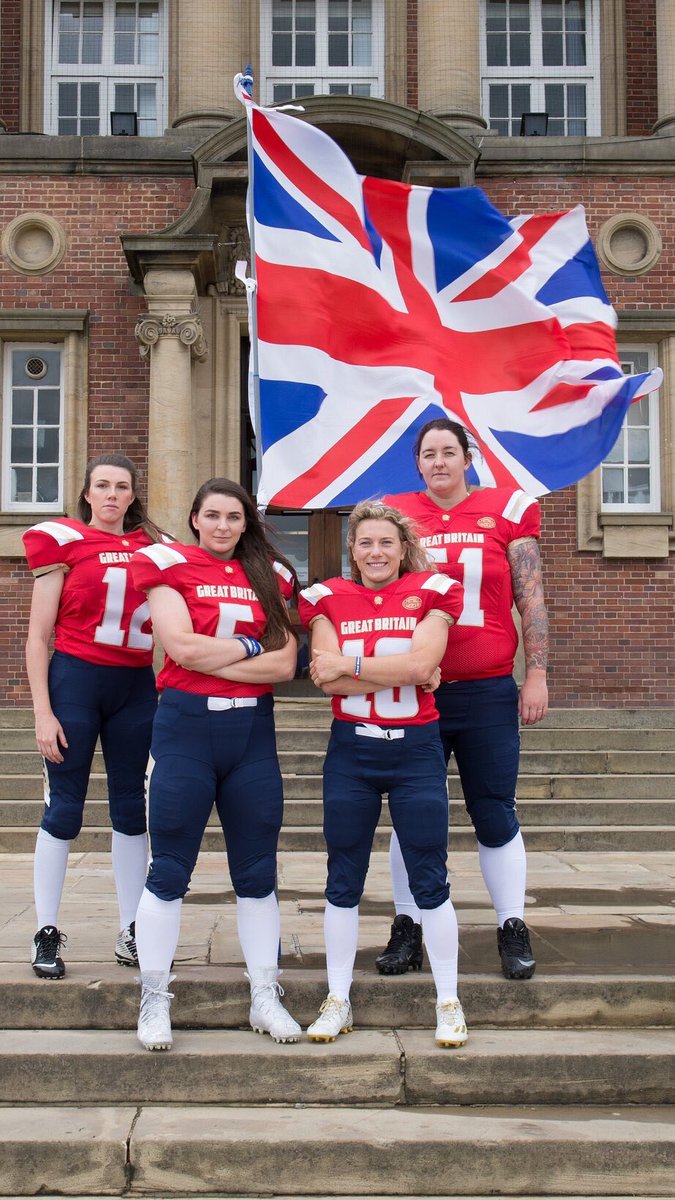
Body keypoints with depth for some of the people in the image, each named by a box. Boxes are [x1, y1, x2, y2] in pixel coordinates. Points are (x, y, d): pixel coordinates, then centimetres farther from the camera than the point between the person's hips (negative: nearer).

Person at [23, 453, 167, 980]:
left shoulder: (153, 546, 8)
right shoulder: (64, 541, -2)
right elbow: (39, 635, -4)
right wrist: (43, 712, -8)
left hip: (137, 686, 4)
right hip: (75, 679, -4)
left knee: (131, 807, 10)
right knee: (64, 809, 1)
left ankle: (131, 932, 20)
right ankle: (46, 933, 13)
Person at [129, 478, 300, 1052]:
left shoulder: (270, 575, 9)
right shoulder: (171, 565, 1)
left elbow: (285, 664, -2)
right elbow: (182, 647, -13)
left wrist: (214, 658, -9)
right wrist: (251, 648, -5)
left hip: (253, 730, 3)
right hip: (186, 726, -3)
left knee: (258, 873, 9)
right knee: (169, 871, 2)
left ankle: (266, 998, 20)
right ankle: (154, 1001, 14)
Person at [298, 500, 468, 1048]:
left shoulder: (431, 591, 0)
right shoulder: (329, 599, 3)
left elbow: (421, 662, -16)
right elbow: (327, 678, -11)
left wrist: (348, 664, -12)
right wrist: (403, 675, -15)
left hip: (417, 750, -1)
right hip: (350, 750, 2)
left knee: (430, 881, 4)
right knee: (343, 881, 8)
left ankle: (449, 1003, 17)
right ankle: (338, 1002, 20)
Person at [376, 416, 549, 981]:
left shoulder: (507, 511, 1)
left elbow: (532, 601, 3)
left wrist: (537, 676, -1)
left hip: (488, 692, -1)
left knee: (496, 814, 7)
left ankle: (513, 929, 19)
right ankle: (407, 929, 20)